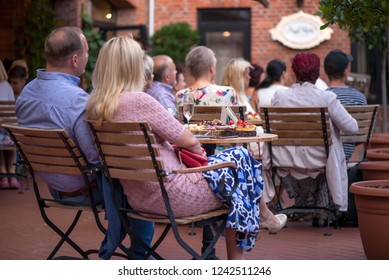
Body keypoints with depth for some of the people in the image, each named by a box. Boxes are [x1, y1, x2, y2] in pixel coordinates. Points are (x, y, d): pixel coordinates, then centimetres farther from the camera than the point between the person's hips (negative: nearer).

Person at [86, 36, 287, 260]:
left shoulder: (95, 107, 2)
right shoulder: (138, 100, -22)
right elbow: (189, 141, -14)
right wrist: (200, 151, 8)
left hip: (138, 197, 9)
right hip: (170, 194, -9)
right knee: (240, 159, 10)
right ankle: (260, 214, 38)